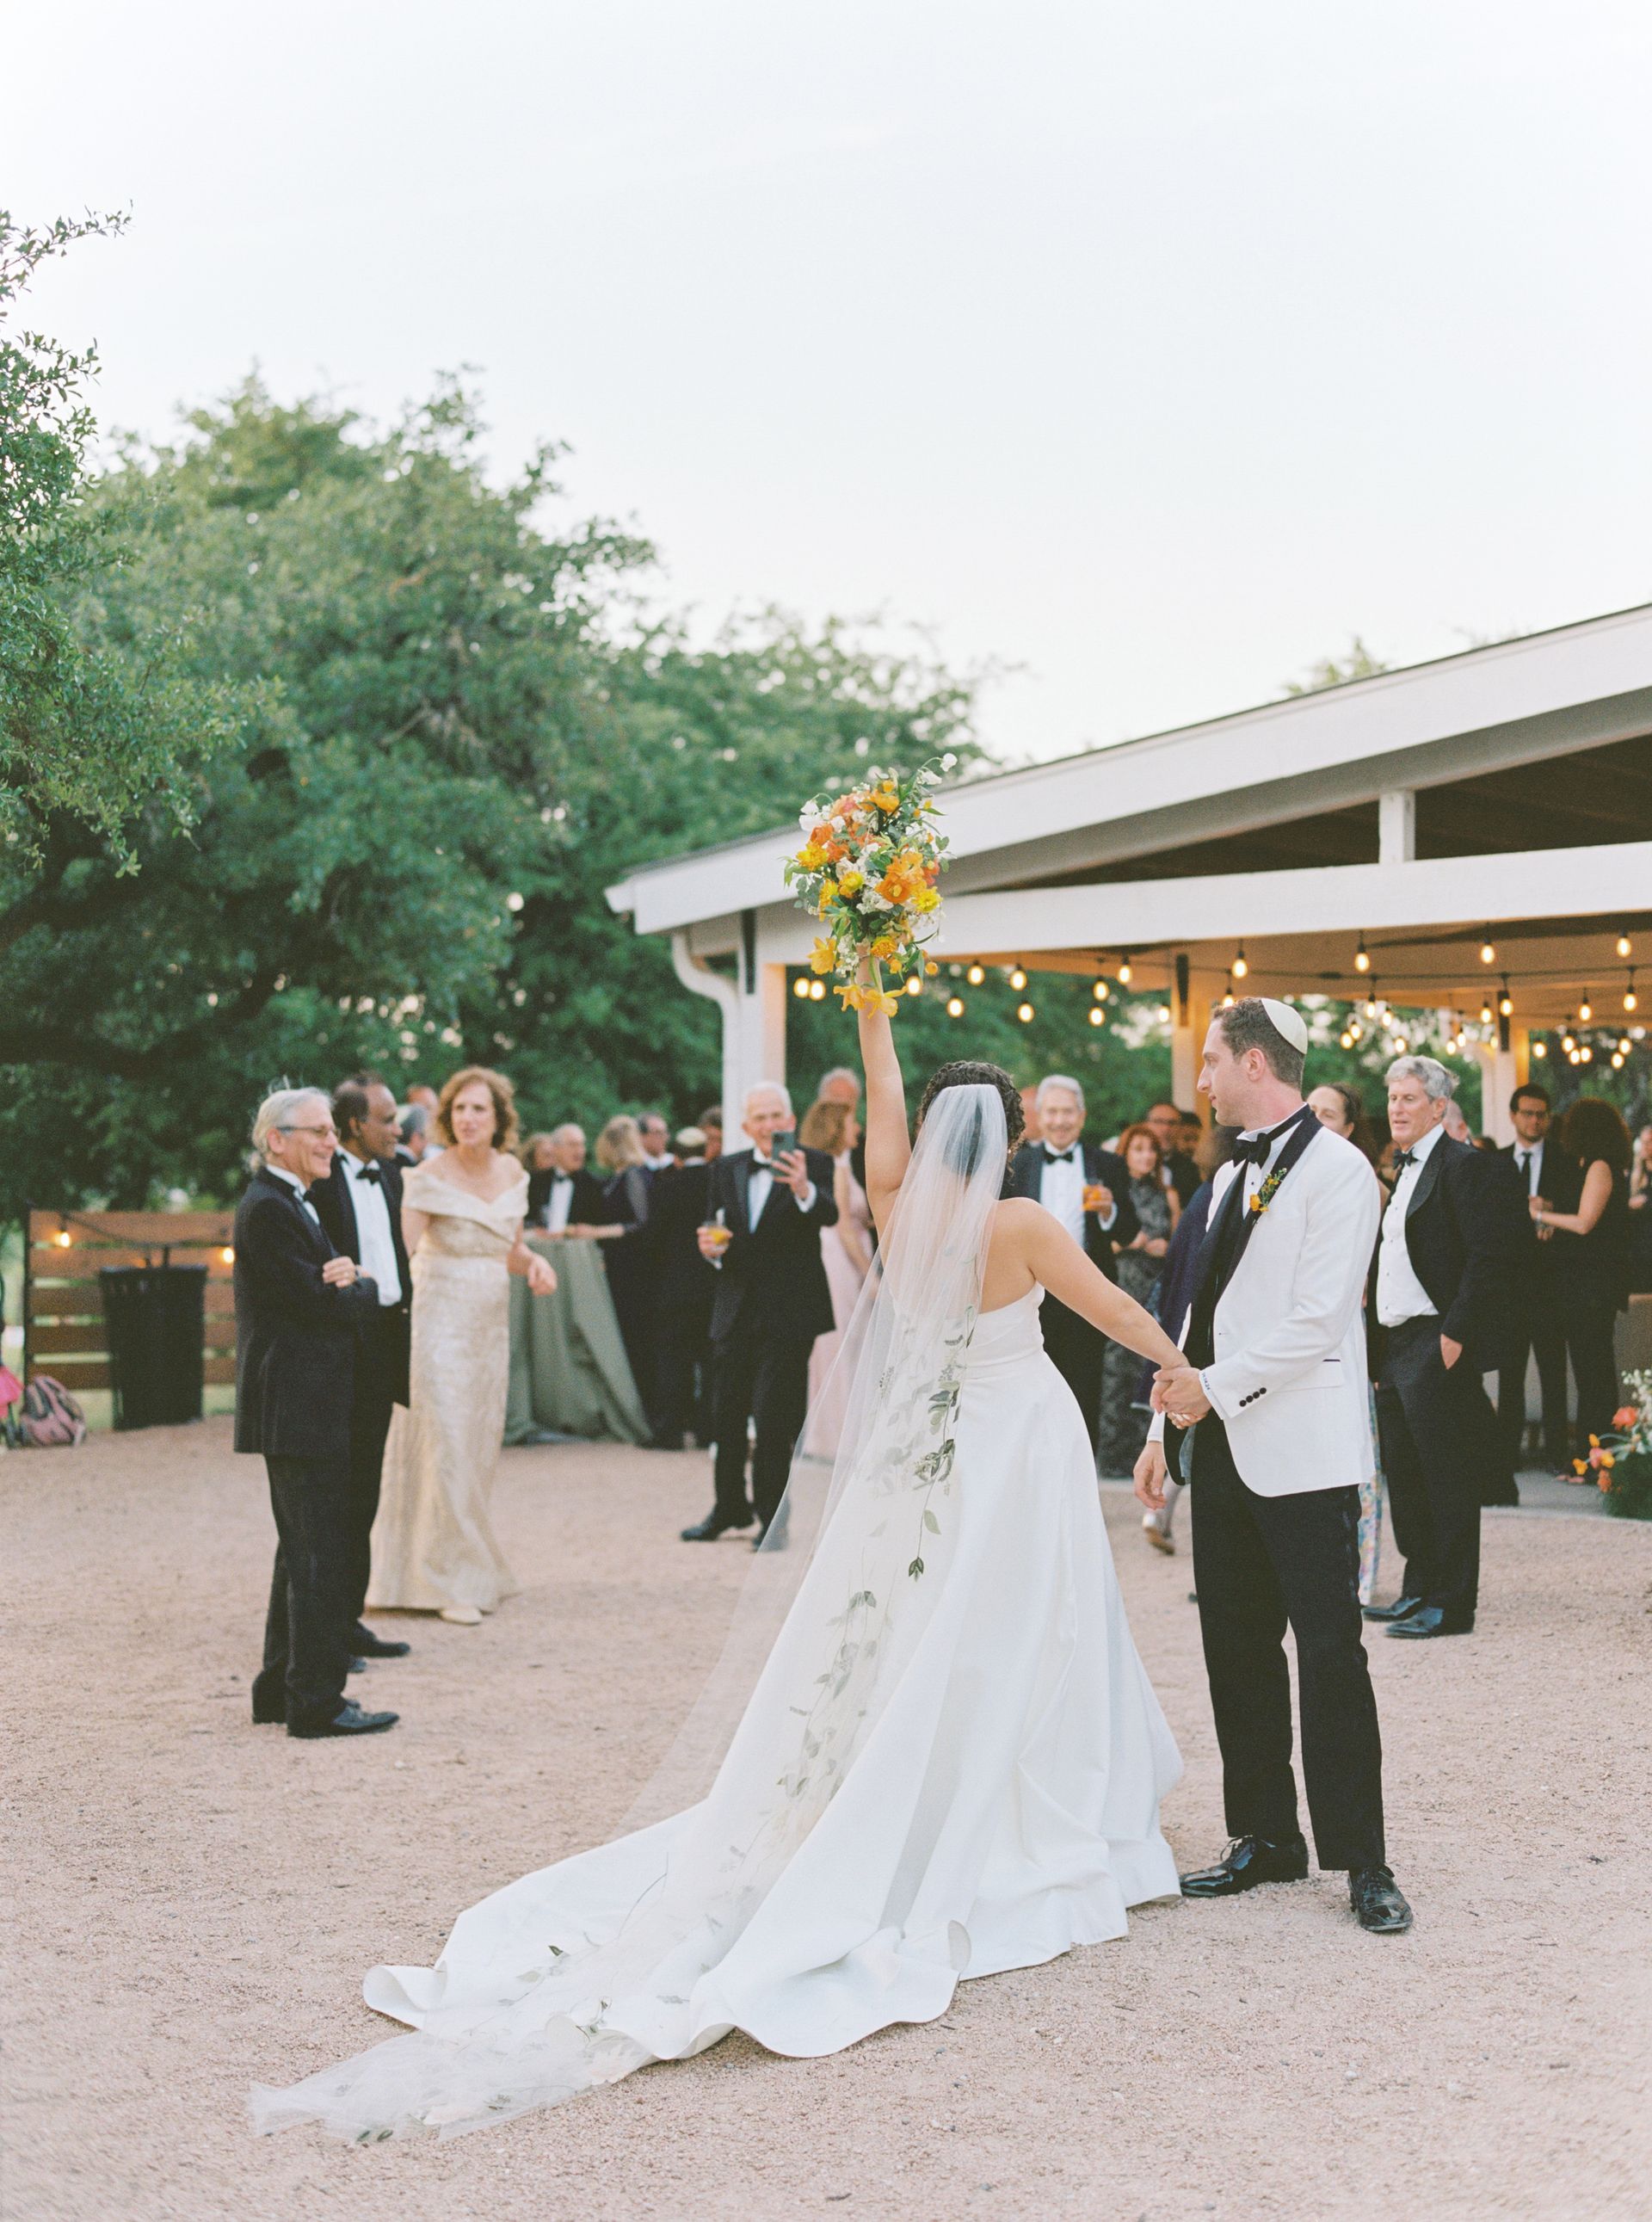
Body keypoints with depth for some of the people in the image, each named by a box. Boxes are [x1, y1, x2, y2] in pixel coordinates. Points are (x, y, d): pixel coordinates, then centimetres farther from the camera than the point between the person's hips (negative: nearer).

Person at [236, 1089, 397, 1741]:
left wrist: (342, 1278, -7)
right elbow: (318, 1304, -20)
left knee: (303, 1551, 16)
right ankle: (316, 1702, -5)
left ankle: (279, 1689, 24)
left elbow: (325, 1291, 15)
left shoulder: (293, 1203, 18)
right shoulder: (268, 1209, -15)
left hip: (308, 1408, 11)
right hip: (298, 1410, -11)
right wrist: (365, 1289, -1)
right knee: (320, 1553, -8)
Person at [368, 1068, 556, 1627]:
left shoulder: (511, 1173, 7)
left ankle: (473, 1571, 22)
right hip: (440, 1323, -6)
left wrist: (535, 1264, -3)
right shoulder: (429, 1179, -12)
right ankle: (447, 1584, -1)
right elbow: (401, 1251, -19)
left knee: (479, 1449, 11)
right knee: (443, 1448, -7)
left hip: (491, 1326, 6)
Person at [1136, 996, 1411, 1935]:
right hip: (1225, 1450, 8)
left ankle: (1363, 1863, 2)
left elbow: (1316, 1321, -17)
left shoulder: (1336, 1170, -10)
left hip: (1303, 1458, -8)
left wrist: (1215, 1387, -16)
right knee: (1237, 1647, 11)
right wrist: (1167, 1426, 16)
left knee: (1331, 1655, -5)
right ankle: (1268, 1839, 21)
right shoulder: (1235, 1173, 16)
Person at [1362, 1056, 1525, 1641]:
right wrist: (1378, 1346, 15)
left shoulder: (1466, 1165, -10)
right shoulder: (1403, 1170, 18)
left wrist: (1456, 1334, -19)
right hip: (1396, 1345, 9)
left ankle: (1449, 1606, 1)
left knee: (1446, 1477, -4)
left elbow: (1491, 1254, -17)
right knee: (1403, 1476, 13)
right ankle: (1418, 1591, 22)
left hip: (1437, 1345, -9)